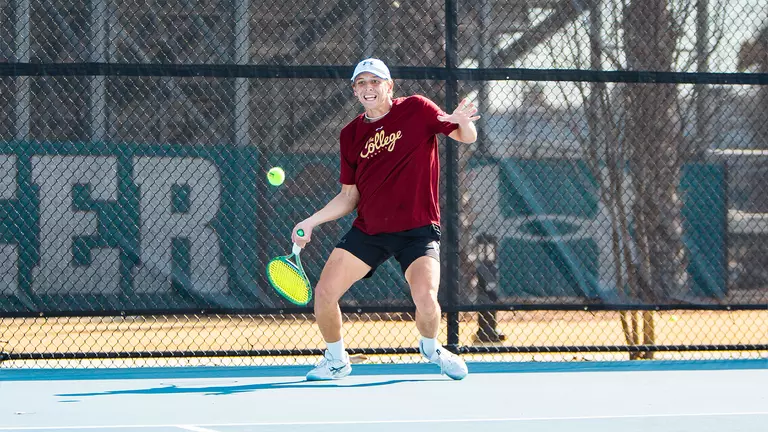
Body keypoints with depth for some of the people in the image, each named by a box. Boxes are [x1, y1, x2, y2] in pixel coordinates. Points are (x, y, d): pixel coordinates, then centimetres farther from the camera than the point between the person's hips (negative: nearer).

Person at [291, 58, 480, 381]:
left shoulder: (416, 109, -2)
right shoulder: (351, 135, 8)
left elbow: (468, 137, -1)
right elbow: (349, 197, 12)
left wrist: (463, 122, -25)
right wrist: (311, 222, 1)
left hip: (417, 230, -4)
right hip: (367, 230, 4)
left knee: (426, 300, -24)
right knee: (324, 293, -7)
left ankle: (430, 347, 11)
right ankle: (336, 360, 18)